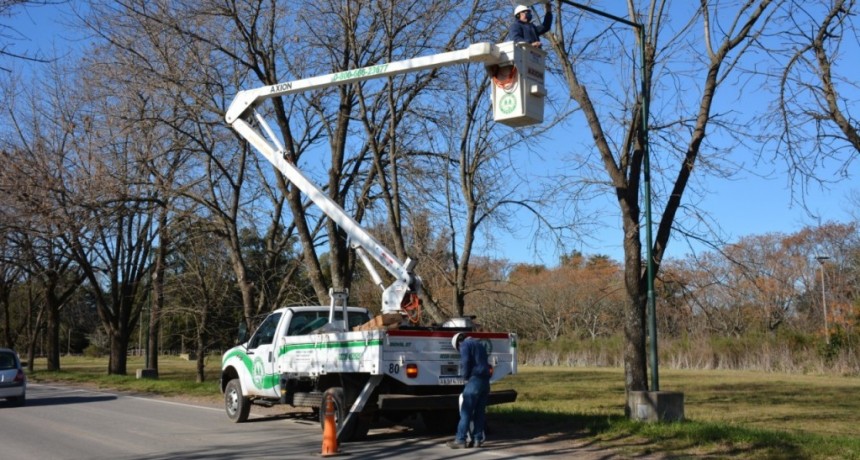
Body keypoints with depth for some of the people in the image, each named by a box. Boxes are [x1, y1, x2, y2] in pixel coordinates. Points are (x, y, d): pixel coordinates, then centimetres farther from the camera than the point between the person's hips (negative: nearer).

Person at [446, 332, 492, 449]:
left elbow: (465, 362, -15)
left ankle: (460, 440, -7)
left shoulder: (465, 345, -1)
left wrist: (465, 378, -1)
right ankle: (478, 439, 9)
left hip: (474, 380, -8)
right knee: (479, 412, 9)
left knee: (466, 412, -6)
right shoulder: (479, 344, 25)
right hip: (485, 381, 8)